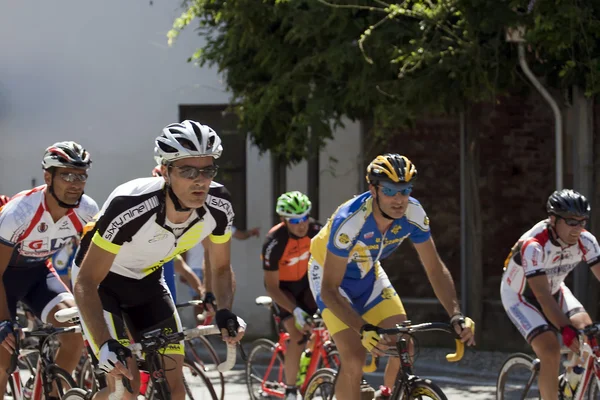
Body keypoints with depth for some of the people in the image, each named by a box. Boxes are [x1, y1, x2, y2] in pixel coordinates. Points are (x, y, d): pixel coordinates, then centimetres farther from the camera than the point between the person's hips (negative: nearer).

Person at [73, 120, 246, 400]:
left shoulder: (218, 207, -23)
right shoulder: (130, 208, -38)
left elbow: (220, 267, -2)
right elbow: (86, 282, -32)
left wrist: (225, 312, -21)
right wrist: (105, 344, -44)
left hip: (147, 280, 5)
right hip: (102, 281, -5)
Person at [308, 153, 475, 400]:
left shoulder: (413, 214, -24)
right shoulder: (349, 221, -38)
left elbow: (435, 269, -15)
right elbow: (329, 290, -36)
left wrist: (456, 316, -29)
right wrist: (364, 330, -48)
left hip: (367, 273, 5)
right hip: (329, 273, -5)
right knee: (354, 359, -20)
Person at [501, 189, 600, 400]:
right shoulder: (534, 246, -35)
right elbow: (542, 295, -39)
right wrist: (566, 328, -51)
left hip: (555, 289, 5)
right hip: (520, 296, -5)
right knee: (551, 351, -25)